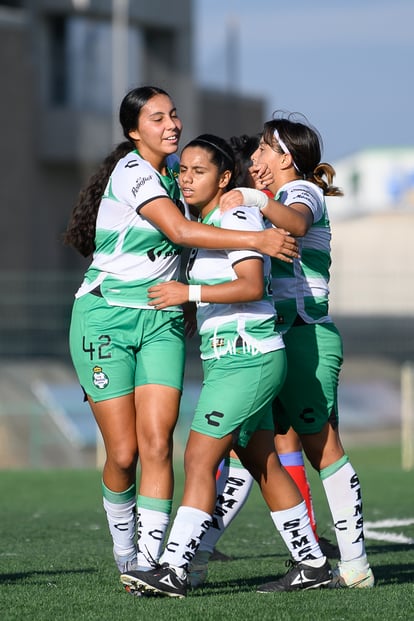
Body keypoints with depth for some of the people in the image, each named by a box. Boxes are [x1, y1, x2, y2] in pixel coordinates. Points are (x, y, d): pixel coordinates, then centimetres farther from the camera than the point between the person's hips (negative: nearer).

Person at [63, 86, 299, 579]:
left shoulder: (174, 167, 9)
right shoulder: (131, 171, -14)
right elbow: (180, 231, -26)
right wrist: (257, 240, -28)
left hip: (161, 321, 6)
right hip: (106, 317, -6)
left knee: (157, 444, -10)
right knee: (123, 454, -5)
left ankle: (148, 560, -11)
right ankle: (123, 546, 20)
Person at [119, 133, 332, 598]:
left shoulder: (237, 217, -11)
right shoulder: (202, 225, 17)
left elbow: (252, 286, -23)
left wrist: (189, 293, -24)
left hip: (246, 358, -10)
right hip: (225, 359, 10)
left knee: (199, 459, -13)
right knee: (262, 464, 13)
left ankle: (173, 569, -16)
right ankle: (311, 563, 19)